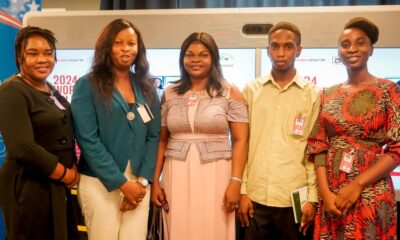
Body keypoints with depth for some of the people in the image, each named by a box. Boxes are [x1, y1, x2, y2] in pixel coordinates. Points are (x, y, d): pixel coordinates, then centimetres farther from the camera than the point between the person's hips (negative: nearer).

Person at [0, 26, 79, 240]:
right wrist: (67, 175, -15)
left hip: (58, 186, 8)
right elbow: (23, 148, -24)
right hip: (28, 187, -8)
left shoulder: (51, 91, 11)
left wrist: (73, 169, -2)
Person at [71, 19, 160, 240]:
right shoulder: (87, 85, -3)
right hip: (100, 183, -3)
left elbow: (153, 136, 6)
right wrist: (121, 183, -13)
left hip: (138, 184, 3)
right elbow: (88, 140, -10)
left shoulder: (146, 88, 9)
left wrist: (143, 181, -6)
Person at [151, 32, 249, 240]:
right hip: (176, 176, 2)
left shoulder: (229, 93, 1)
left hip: (215, 176, -2)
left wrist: (235, 182, -12)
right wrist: (155, 181, 6)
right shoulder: (170, 94, 9)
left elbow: (240, 140, -3)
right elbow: (161, 140, 11)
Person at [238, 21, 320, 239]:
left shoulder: (313, 94, 3)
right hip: (255, 196, 1)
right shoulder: (251, 90, 5)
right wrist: (242, 190, 1)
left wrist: (312, 197, -2)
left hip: (295, 198, -1)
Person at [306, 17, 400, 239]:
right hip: (331, 193, 3)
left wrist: (357, 185, -14)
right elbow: (318, 146, 5)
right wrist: (325, 191, -7)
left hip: (371, 192, -3)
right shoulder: (328, 95, 8)